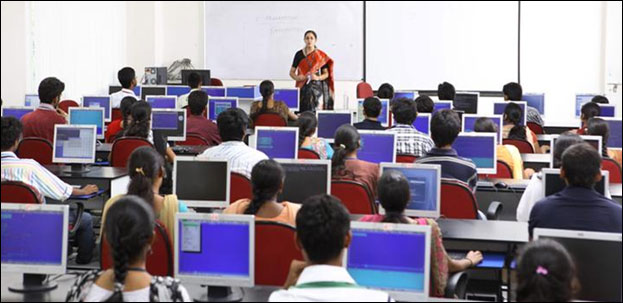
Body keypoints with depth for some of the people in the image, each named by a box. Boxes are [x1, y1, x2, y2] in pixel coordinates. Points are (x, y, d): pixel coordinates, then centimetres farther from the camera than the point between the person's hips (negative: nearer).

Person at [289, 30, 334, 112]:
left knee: (317, 111, -10)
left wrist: (318, 77, -16)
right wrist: (297, 77, -11)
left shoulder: (321, 56, 3)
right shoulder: (299, 54, 7)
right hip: (303, 88, 1)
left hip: (317, 88, -1)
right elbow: (291, 72, 9)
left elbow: (326, 73, 3)